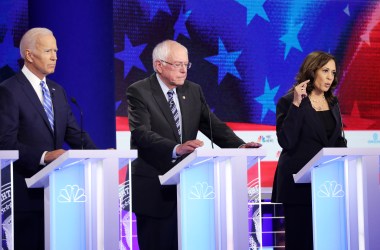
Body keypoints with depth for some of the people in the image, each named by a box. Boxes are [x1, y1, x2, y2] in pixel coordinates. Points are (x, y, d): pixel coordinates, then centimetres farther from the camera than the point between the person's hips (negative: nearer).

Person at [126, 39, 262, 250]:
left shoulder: (193, 91, 12)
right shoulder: (139, 92, -7)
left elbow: (214, 126, 6)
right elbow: (141, 133, -21)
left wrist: (239, 146, -13)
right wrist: (176, 149, -37)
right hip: (153, 189, -5)